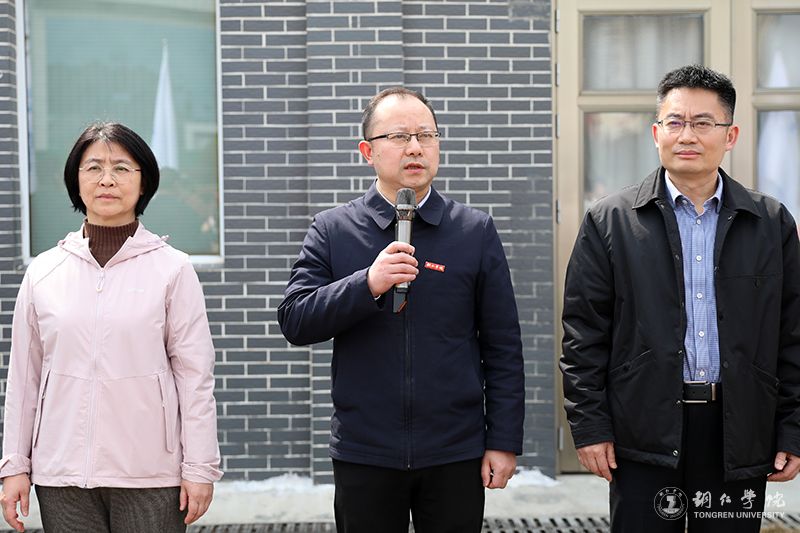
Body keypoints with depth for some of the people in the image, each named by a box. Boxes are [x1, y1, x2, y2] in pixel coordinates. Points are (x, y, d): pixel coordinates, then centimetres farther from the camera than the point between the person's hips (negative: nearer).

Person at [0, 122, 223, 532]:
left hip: (151, 474, -2)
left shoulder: (172, 269, -1)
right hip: (61, 472, 2)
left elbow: (195, 375, -1)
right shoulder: (43, 272, 6)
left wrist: (200, 468, -4)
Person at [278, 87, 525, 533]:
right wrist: (368, 284, -19)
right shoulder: (333, 230, 3)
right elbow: (295, 321, -5)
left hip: (455, 455, 0)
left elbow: (503, 346, 2)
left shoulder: (476, 231, 2)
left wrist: (504, 441, -2)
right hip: (365, 456, 0)